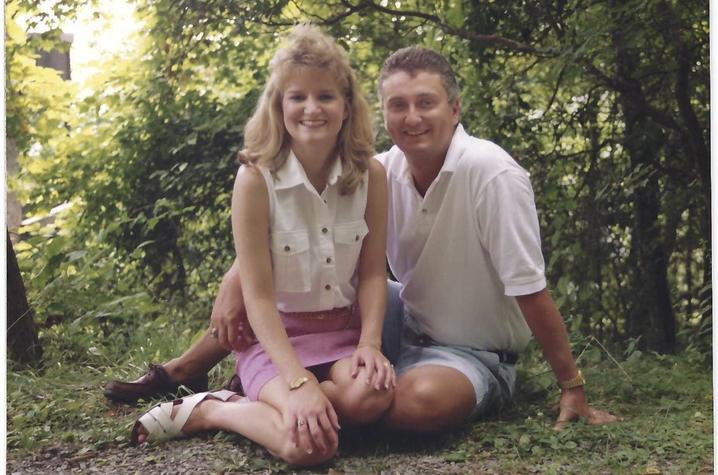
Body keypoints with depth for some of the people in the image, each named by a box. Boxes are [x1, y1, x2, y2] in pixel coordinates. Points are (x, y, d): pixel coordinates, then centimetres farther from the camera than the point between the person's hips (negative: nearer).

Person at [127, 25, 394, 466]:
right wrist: (298, 382, -25)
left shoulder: (371, 174, -4)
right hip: (275, 333, -3)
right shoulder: (256, 179, -14)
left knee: (370, 396, -31)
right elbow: (258, 293, -15)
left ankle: (252, 400, -7)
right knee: (308, 442, -29)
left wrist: (370, 342, -16)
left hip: (342, 329, 4)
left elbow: (373, 273, 2)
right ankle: (203, 410, -1)